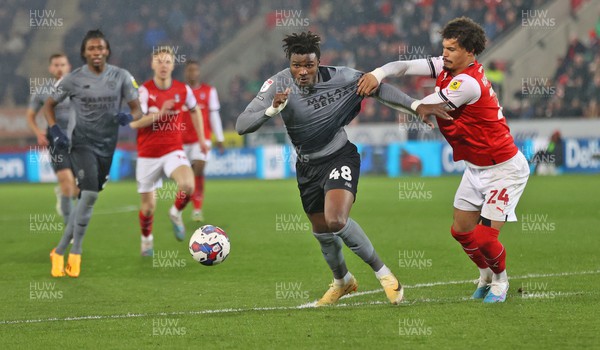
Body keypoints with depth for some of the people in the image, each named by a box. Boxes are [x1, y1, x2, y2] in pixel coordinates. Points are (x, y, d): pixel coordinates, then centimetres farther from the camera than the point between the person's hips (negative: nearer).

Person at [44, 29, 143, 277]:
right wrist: (55, 131, -9)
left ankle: (59, 252, 18)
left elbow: (137, 109, 1)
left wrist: (129, 117, -23)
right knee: (90, 194, -20)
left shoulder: (120, 77, 0)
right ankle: (75, 252, -9)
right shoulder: (74, 79, -4)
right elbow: (49, 105, 7)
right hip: (82, 143, -3)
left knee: (87, 200, 7)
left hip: (108, 145, 3)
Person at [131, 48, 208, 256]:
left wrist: (201, 139, 23)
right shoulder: (145, 90, -10)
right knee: (149, 206, 4)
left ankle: (176, 213, 3)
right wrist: (160, 113, -30)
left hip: (173, 151, 1)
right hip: (147, 155, -1)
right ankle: (146, 239, 35)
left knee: (188, 185, -29)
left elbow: (194, 111, 21)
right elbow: (134, 123, -20)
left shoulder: (183, 90, 0)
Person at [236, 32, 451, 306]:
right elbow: (242, 126, -25)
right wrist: (272, 110, -43)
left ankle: (383, 273, -7)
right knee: (322, 233, 15)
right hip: (307, 167, 3)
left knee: (336, 220, -27)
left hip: (340, 157, -3)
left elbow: (377, 87, -3)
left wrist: (416, 105, -11)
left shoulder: (339, 77, -20)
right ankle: (342, 281, 46)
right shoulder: (278, 84, -20)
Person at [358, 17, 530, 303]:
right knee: (461, 231, 10)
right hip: (476, 168, 9)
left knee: (485, 237, -11)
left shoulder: (469, 83, -28)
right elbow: (406, 66, -9)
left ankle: (500, 280, 18)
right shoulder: (445, 67, -2)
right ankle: (486, 276, 34)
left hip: (503, 169, -9)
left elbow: (424, 107, -23)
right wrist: (377, 74, -29)